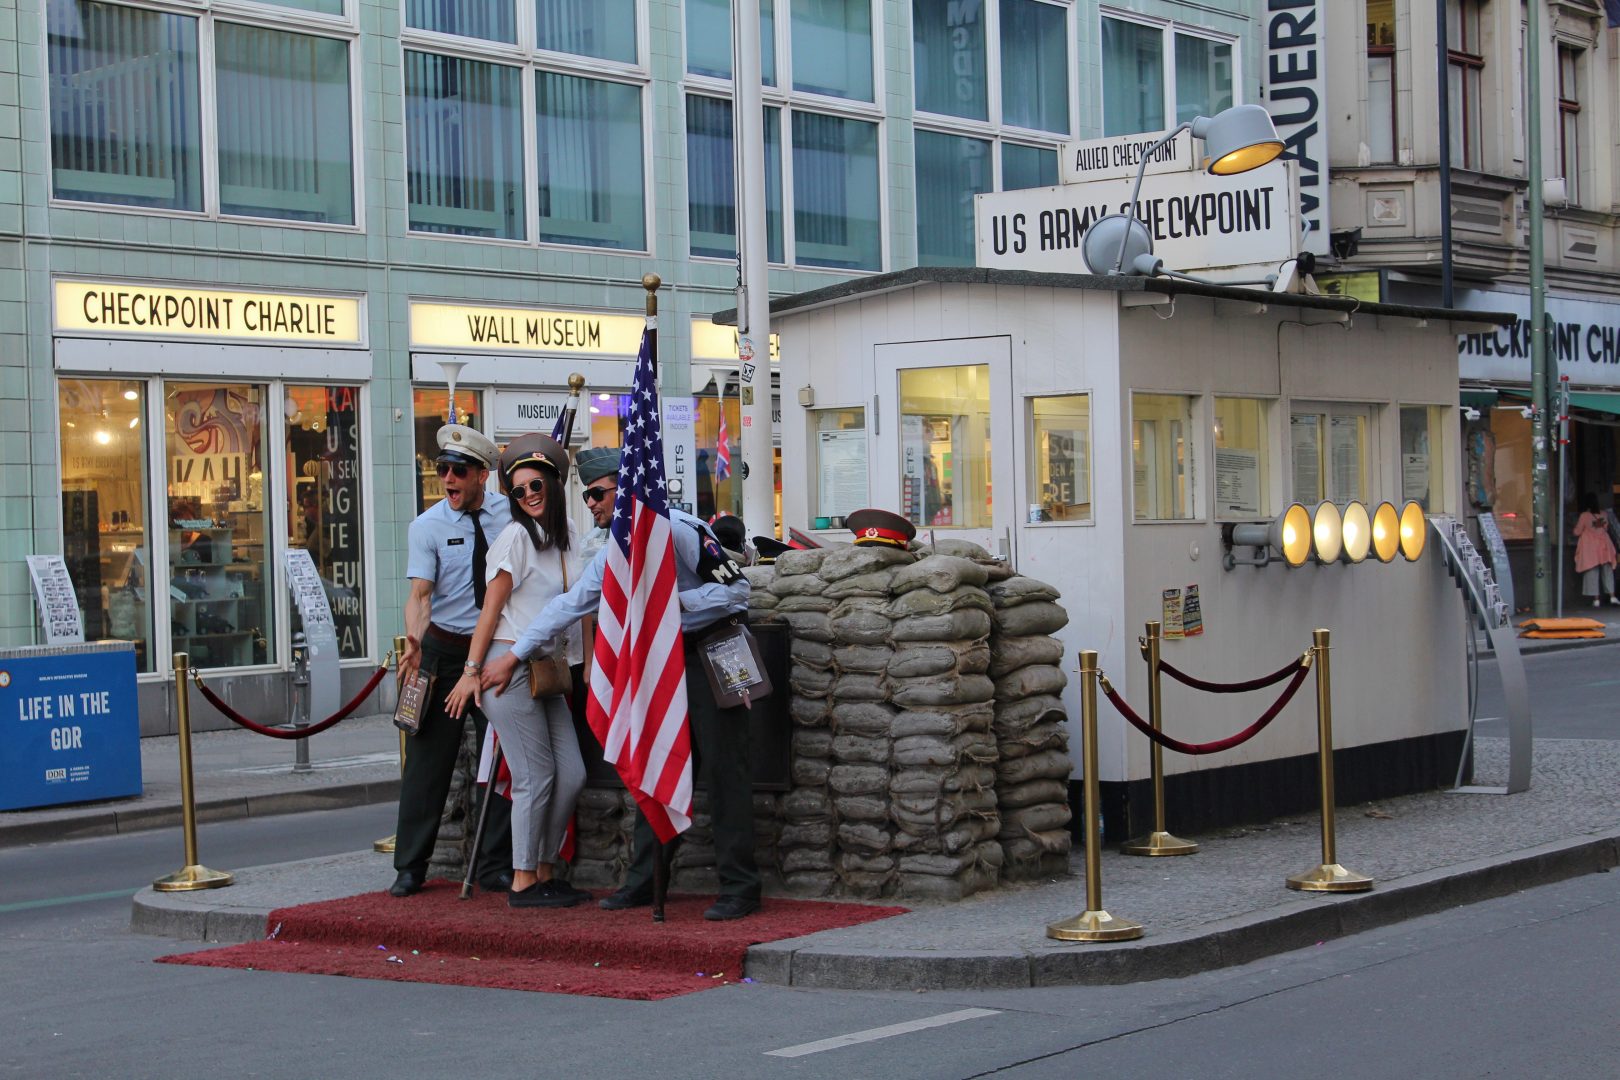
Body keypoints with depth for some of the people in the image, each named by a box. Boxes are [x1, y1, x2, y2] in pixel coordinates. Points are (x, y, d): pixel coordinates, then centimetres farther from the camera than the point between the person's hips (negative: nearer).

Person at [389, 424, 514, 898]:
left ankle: (497, 867, 14)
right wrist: (414, 641, -34)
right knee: (428, 760, 0)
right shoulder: (427, 526, -6)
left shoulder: (508, 514, 1)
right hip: (443, 651, -2)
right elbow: (420, 593, -15)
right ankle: (410, 868, 9)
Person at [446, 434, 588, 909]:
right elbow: (490, 609, -8)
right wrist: (471, 671, -10)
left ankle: (544, 871, 16)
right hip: (510, 667, -7)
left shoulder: (564, 538, 13)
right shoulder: (516, 536, -7)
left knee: (572, 774, 3)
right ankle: (523, 883, 2)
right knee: (536, 776, -7)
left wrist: (582, 665, 14)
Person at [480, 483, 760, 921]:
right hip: (666, 655, 8)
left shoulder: (682, 531, -18)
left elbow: (736, 590, -18)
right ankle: (644, 880, 16)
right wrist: (513, 656, 14)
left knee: (722, 765, -9)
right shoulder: (612, 553, 7)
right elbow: (569, 604, 13)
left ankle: (739, 887, -5)